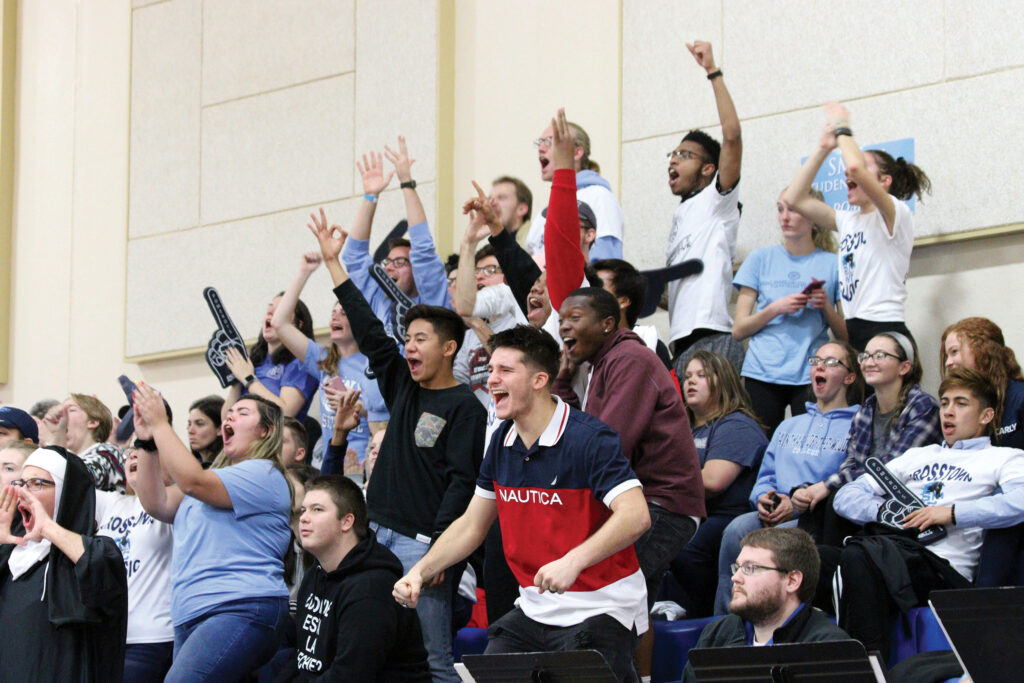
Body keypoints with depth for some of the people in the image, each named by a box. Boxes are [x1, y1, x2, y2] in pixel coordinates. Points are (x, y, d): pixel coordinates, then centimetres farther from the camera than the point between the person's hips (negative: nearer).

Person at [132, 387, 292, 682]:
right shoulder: (215, 476, 28)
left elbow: (192, 481, -15)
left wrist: (160, 424, -9)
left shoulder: (263, 475, -2)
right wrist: (146, 441, 8)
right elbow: (158, 505, 16)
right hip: (190, 618, 9)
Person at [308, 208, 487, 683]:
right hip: (378, 532, 7)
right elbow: (368, 330, 16)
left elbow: (460, 482, -11)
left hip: (422, 540, -7)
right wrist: (332, 262, 16)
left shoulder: (464, 407, -5)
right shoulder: (403, 385, 14)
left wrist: (437, 548, -19)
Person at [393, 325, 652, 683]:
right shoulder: (502, 442, 7)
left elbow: (635, 516, -26)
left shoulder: (590, 438, -15)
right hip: (536, 609, 7)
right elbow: (471, 525, 16)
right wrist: (420, 572, 2)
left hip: (600, 611, -6)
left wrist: (573, 561, -38)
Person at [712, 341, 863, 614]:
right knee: (737, 528, -28)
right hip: (774, 514, 5)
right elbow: (766, 476, 27)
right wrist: (763, 498, 1)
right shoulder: (789, 426, 32)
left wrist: (799, 506, -17)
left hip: (820, 519, -5)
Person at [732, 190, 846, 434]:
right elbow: (739, 329, 7)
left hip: (811, 376, -1)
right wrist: (777, 308, -7)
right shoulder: (761, 258, 11)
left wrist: (826, 306, -8)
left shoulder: (832, 264, 9)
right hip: (761, 374, 1)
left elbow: (845, 336, 9)